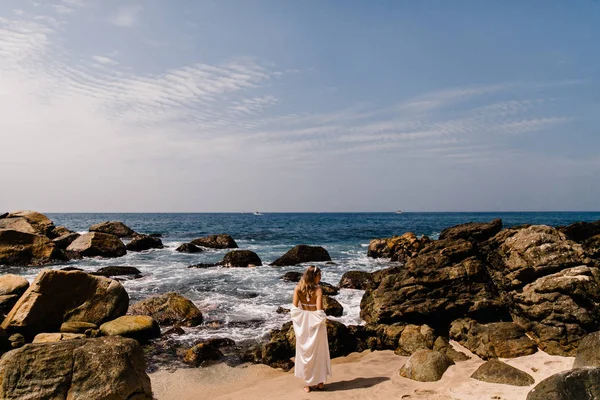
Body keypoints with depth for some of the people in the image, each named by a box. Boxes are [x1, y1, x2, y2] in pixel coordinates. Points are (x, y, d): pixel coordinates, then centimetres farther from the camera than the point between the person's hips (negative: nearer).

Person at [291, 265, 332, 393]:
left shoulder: (298, 289, -7)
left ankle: (309, 383, 21)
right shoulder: (318, 290, -17)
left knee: (305, 352, 14)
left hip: (303, 323, 3)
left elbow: (294, 309, -9)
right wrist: (324, 319, -3)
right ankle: (319, 382, 26)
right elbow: (319, 311, -21)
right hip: (316, 323, -3)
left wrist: (300, 320, 5)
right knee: (318, 352, 15)